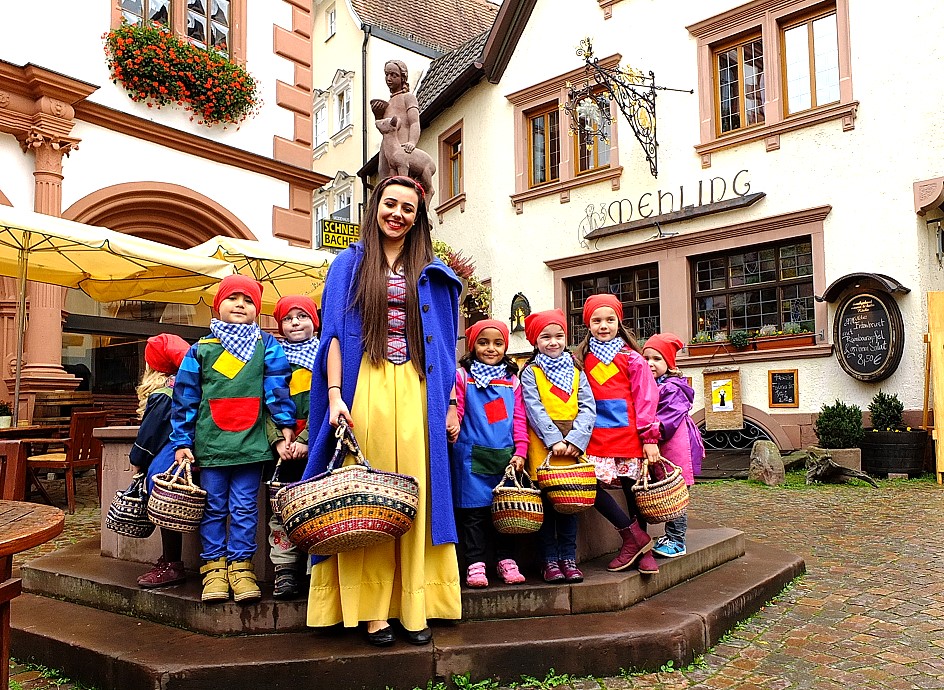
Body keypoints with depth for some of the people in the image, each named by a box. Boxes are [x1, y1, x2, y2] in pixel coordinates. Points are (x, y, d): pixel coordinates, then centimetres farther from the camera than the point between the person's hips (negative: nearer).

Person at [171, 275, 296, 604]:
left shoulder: (267, 346, 5)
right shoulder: (201, 349, 6)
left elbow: (277, 386, 1)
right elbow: (185, 398, 7)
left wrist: (285, 424, -6)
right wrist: (182, 441, 4)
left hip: (251, 442, -1)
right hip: (210, 442, 1)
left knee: (244, 508, 4)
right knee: (214, 507, 9)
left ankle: (240, 565, 13)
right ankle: (214, 566, 17)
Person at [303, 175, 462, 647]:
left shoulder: (431, 273, 16)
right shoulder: (349, 264, 11)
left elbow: (445, 345, 14)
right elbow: (334, 333, 3)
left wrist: (451, 401, 7)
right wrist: (335, 395, -9)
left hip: (416, 393, 2)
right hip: (365, 391, -1)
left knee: (416, 495, 1)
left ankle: (415, 607, 9)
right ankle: (372, 609, 6)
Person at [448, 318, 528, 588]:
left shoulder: (512, 380, 12)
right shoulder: (463, 376, 4)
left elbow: (519, 418, 9)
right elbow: (455, 409, -3)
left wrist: (520, 451, 1)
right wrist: (452, 424, -24)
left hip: (505, 455, 3)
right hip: (472, 454, -3)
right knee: (474, 510, 0)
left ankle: (506, 560, 21)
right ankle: (475, 564, 8)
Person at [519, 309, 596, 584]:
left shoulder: (576, 371, 13)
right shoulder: (530, 372, 3)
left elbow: (588, 407, 3)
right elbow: (535, 410, -7)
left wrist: (575, 440, -11)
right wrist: (555, 440, -16)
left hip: (573, 445, 3)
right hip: (543, 445, -2)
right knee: (546, 501, 0)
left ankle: (568, 557, 13)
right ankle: (550, 559, 9)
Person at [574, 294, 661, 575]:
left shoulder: (631, 359, 3)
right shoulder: (581, 360, 9)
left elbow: (645, 398, 0)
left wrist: (650, 438, -5)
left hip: (629, 434, -1)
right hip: (596, 436, 2)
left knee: (633, 489, 4)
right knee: (590, 485, -12)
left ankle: (643, 550, 20)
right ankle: (635, 537, 3)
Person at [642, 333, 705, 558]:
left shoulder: (673, 388, -9)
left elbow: (669, 416, -17)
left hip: (674, 446, -8)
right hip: (657, 447, 8)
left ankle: (676, 541, 4)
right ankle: (670, 536, 22)